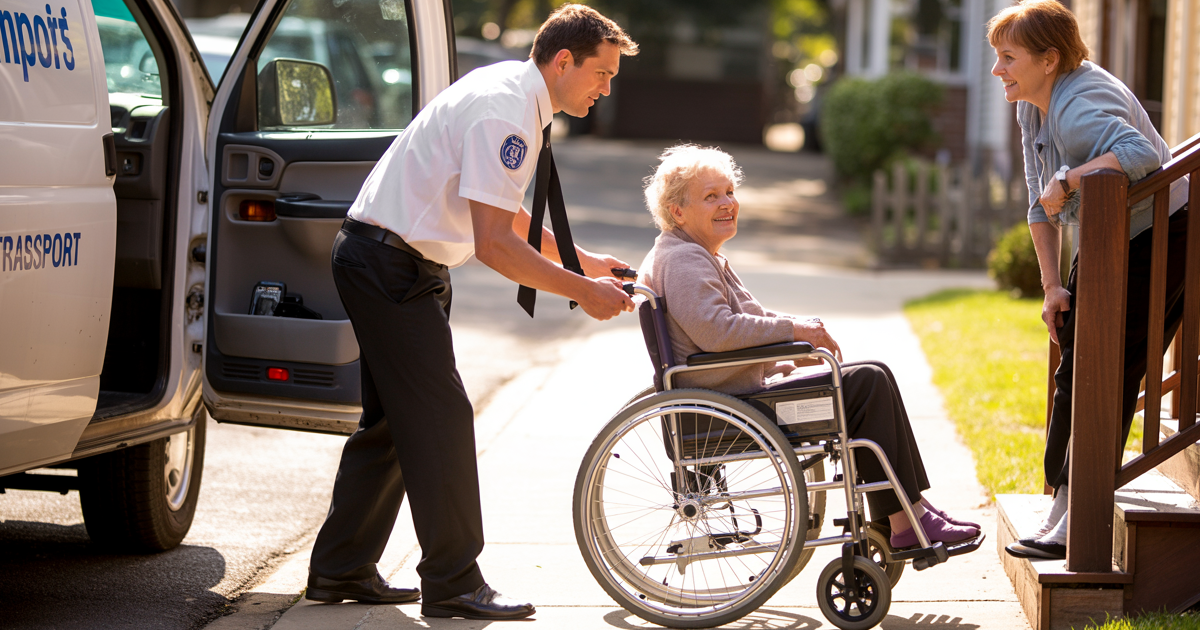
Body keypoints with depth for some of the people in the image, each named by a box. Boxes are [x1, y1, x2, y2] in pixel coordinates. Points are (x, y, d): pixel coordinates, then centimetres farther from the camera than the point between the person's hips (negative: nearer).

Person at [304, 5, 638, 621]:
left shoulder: (514, 93, 11)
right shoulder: (503, 112, -22)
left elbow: (503, 214, 23)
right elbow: (494, 244, -26)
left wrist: (584, 262, 18)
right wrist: (582, 291, -20)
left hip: (382, 263, 11)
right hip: (390, 263, -11)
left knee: (395, 419, 15)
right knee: (441, 417, -8)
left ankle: (339, 570, 21)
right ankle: (453, 584, -4)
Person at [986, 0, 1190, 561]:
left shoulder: (1080, 107, -28)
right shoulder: (1032, 107, 2)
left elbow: (1141, 154, -48)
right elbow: (1040, 204, 9)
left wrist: (1069, 180, -42)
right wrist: (1052, 287, 5)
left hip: (1160, 240, -10)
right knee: (1073, 372, 9)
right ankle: (1060, 501, 17)